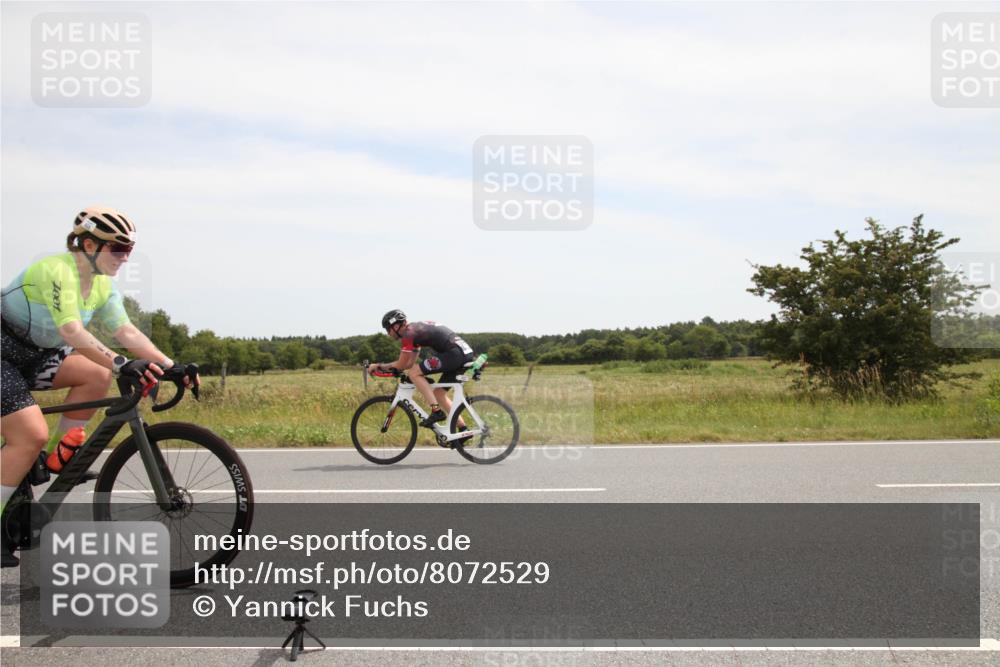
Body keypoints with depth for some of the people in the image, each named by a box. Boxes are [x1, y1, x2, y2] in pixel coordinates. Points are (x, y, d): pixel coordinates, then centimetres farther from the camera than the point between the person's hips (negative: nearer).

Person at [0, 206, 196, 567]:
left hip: (35, 355, 8)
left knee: (97, 375, -14)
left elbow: (127, 332, -9)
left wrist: (171, 366, -22)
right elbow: (72, 332, -40)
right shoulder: (56, 270, -27)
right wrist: (122, 364, -51)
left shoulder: (103, 286, -1)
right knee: (32, 435, -18)